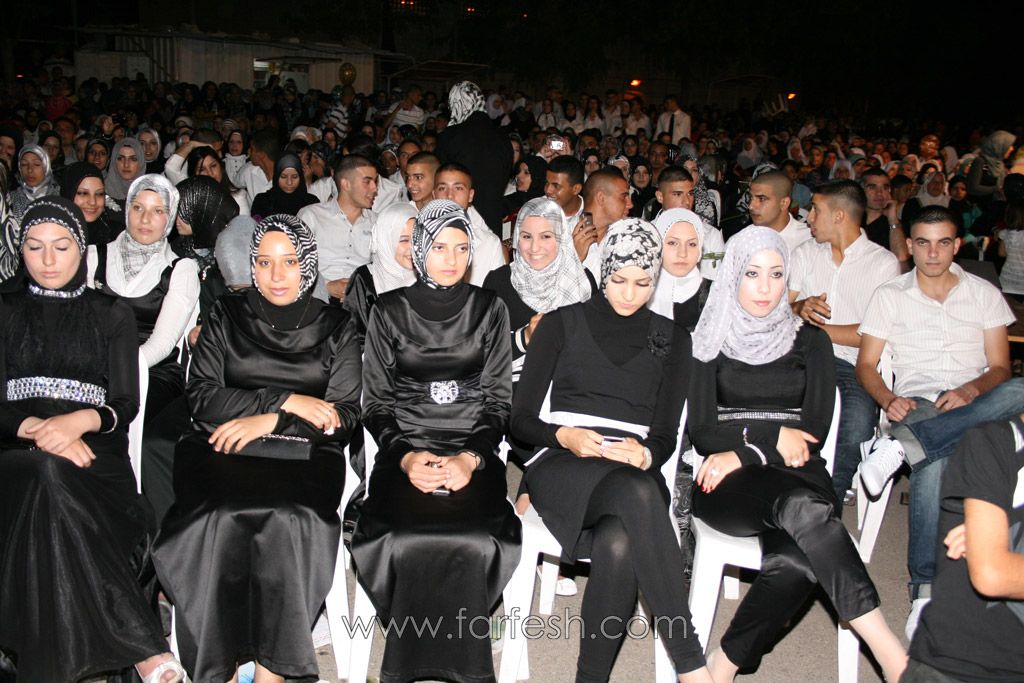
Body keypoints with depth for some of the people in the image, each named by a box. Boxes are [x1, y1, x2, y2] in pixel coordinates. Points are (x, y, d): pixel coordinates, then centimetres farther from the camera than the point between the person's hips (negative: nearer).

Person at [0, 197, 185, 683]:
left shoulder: (112, 316, 17)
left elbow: (126, 403, 6)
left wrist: (80, 421, -16)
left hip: (92, 447, 0)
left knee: (54, 480, -35)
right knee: (49, 478, -35)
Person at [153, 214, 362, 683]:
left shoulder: (334, 327, 11)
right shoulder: (228, 316, 13)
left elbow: (345, 417, 4)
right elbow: (201, 398, 2)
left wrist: (269, 422, -9)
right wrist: (286, 400, -7)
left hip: (304, 456, 0)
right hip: (224, 450, 1)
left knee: (288, 520, -31)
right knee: (222, 518, -30)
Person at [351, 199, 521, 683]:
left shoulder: (489, 309, 11)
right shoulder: (390, 310, 10)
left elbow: (499, 397, 7)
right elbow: (376, 401, 8)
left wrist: (471, 458, -10)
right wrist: (405, 456, -10)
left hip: (474, 449, 0)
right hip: (407, 447, 0)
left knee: (472, 543, -30)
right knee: (410, 542, -30)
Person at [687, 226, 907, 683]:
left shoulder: (809, 341, 16)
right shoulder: (710, 344, 12)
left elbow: (815, 430, 6)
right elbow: (701, 433, 5)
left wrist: (744, 453, -6)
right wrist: (773, 437, -6)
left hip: (795, 475, 2)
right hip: (726, 483, -1)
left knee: (794, 559, -36)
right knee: (801, 506, -38)